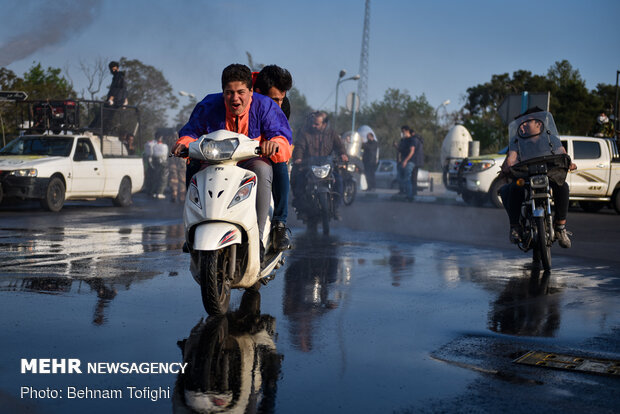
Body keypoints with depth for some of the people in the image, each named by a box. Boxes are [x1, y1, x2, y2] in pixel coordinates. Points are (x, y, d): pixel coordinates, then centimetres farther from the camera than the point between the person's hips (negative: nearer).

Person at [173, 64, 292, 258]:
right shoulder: (208, 107, 1)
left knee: (262, 169, -38)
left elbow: (282, 136, -13)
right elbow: (191, 131, 8)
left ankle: (257, 236, -36)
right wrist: (184, 143, -17)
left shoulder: (264, 107, -5)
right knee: (193, 170, -30)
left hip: (251, 163, -2)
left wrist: (275, 143, -39)